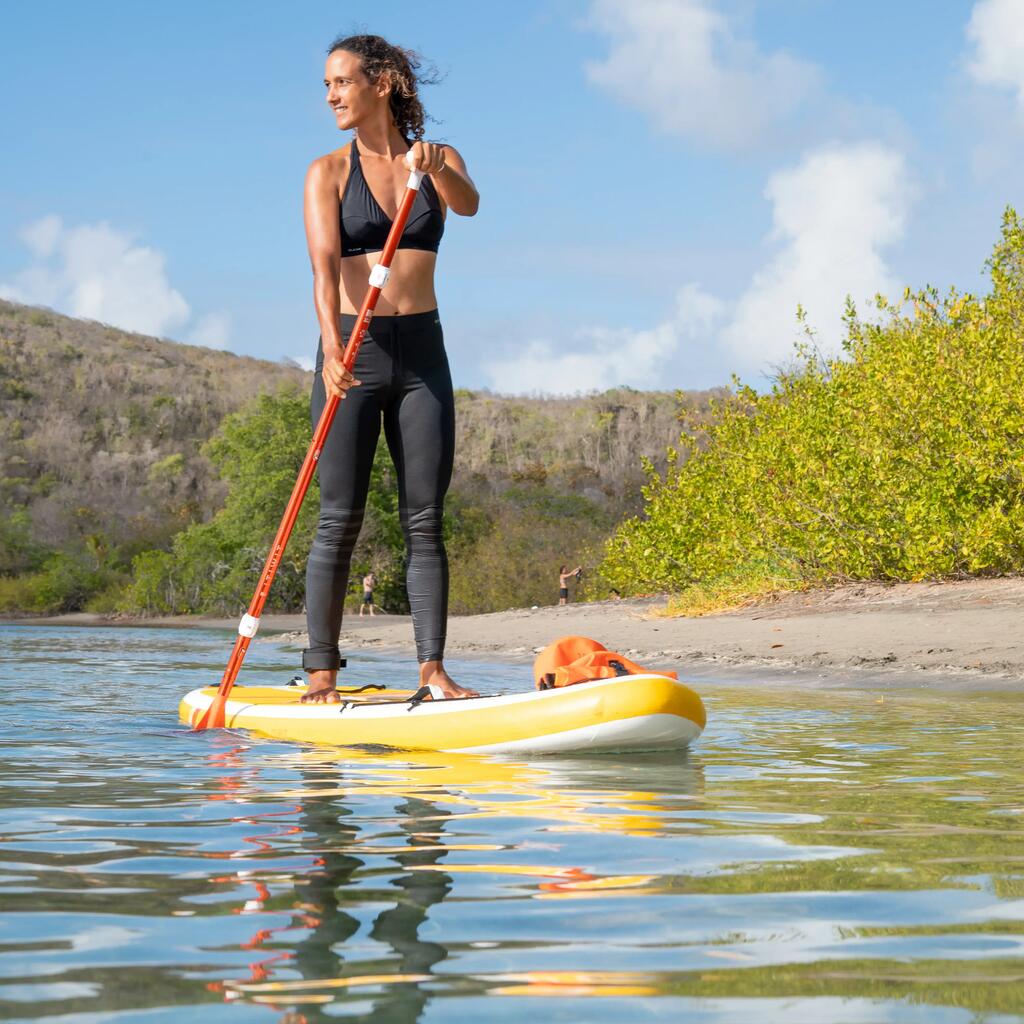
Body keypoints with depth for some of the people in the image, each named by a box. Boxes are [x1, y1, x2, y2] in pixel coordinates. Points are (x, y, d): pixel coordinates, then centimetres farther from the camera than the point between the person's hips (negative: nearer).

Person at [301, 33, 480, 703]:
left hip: (422, 352, 2)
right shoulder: (329, 172, 2)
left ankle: (433, 669, 0)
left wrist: (436, 168, -36)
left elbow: (469, 204, -14)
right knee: (340, 519, -4)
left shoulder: (439, 160, 9)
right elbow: (325, 266, -12)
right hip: (352, 350, -2)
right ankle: (321, 673, 0)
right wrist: (333, 349, -28)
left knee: (425, 521, 0)